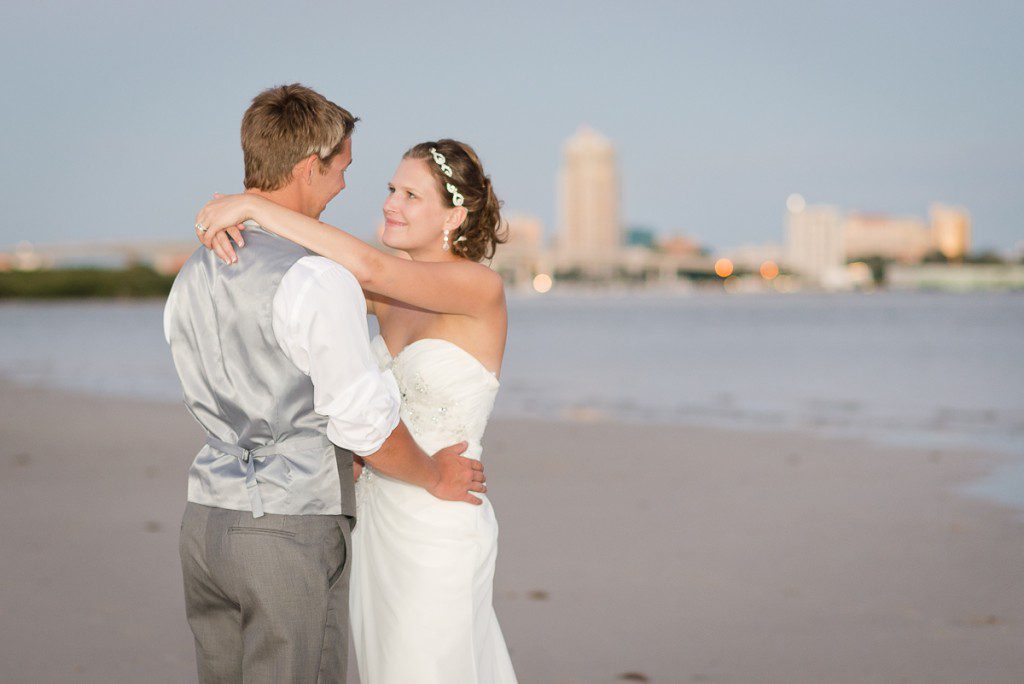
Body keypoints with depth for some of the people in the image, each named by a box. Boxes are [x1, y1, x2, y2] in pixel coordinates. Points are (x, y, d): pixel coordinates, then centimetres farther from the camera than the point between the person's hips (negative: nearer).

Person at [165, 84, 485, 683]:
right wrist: (435, 477, 4)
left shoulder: (192, 278, 8)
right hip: (293, 539, -8)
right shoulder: (319, 281, -18)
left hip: (207, 521, 8)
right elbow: (365, 424, -15)